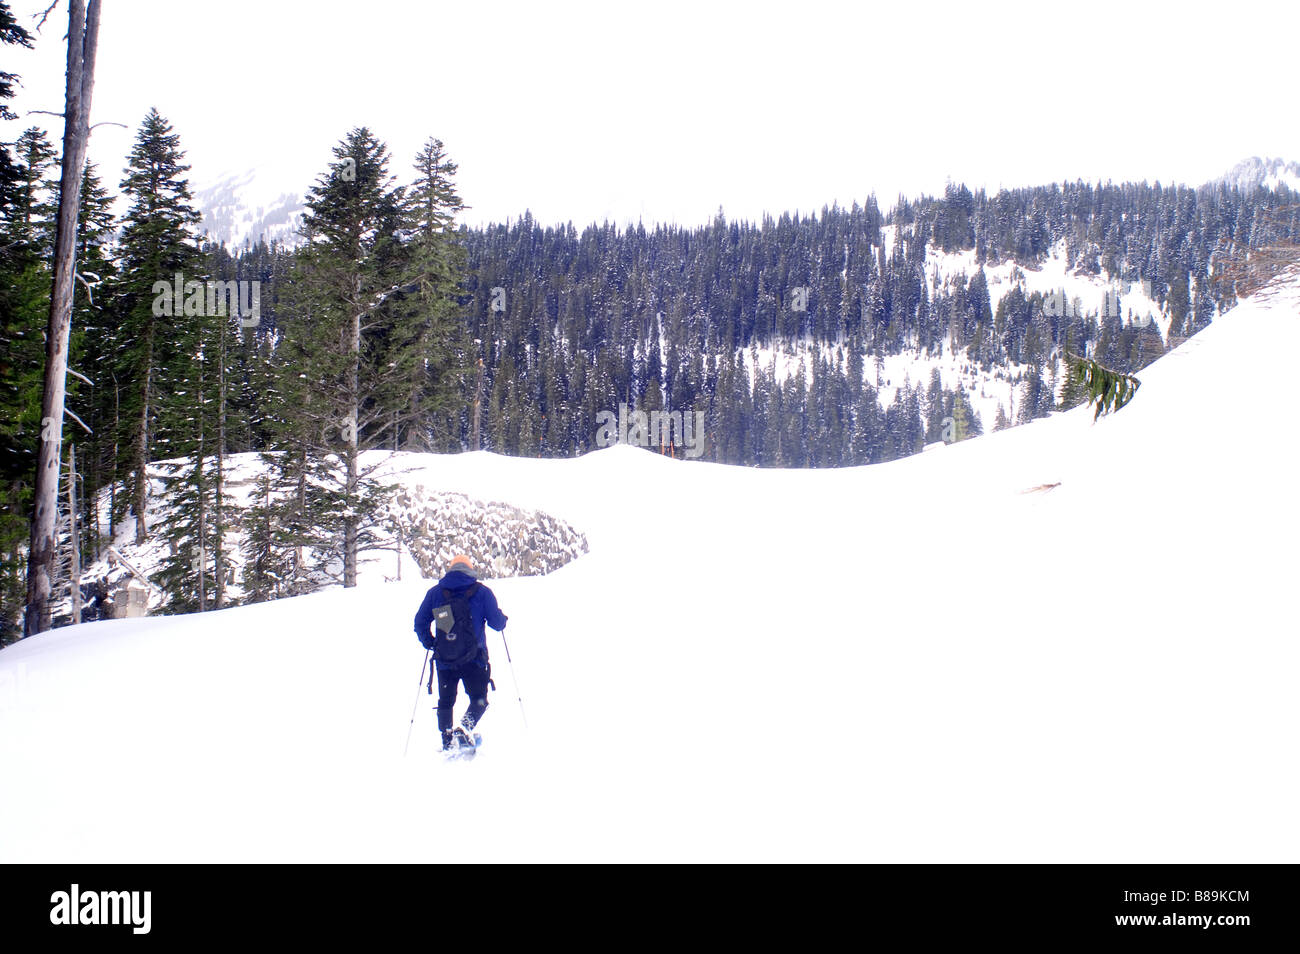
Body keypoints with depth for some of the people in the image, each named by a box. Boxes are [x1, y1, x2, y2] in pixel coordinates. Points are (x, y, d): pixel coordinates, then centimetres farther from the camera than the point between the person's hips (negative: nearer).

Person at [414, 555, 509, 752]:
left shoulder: (435, 592, 5)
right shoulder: (482, 592, -1)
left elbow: (420, 623, 6)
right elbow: (497, 623, -3)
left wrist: (429, 643, 23)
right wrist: (503, 617, 20)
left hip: (444, 659, 2)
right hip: (473, 659, -2)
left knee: (446, 701, 18)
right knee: (479, 700, 9)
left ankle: (447, 741, 13)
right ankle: (465, 729, -16)